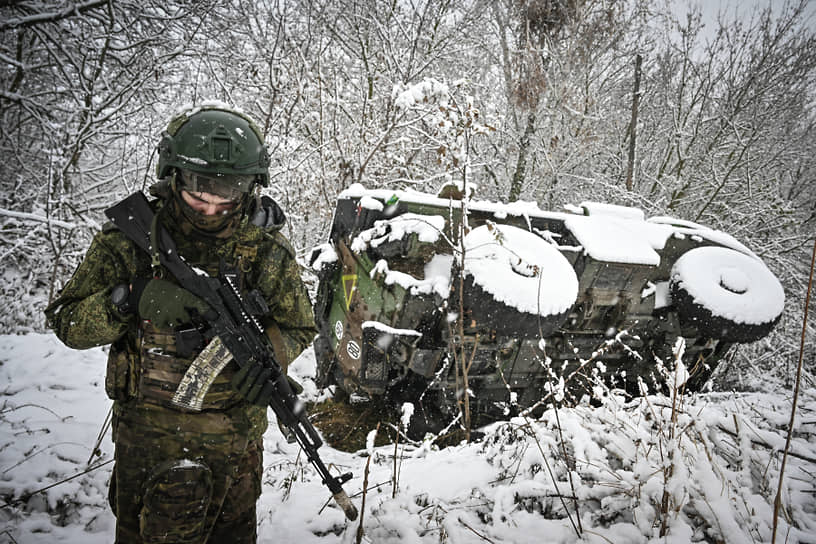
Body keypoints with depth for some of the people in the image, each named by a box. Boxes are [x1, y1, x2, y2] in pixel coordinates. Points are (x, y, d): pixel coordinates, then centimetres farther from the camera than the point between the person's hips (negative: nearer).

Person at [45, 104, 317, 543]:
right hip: (149, 436, -2)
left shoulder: (266, 247, -6)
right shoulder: (131, 236, -9)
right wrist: (134, 298, -29)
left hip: (237, 440, 2)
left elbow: (299, 329, 0)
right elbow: (66, 322, -9)